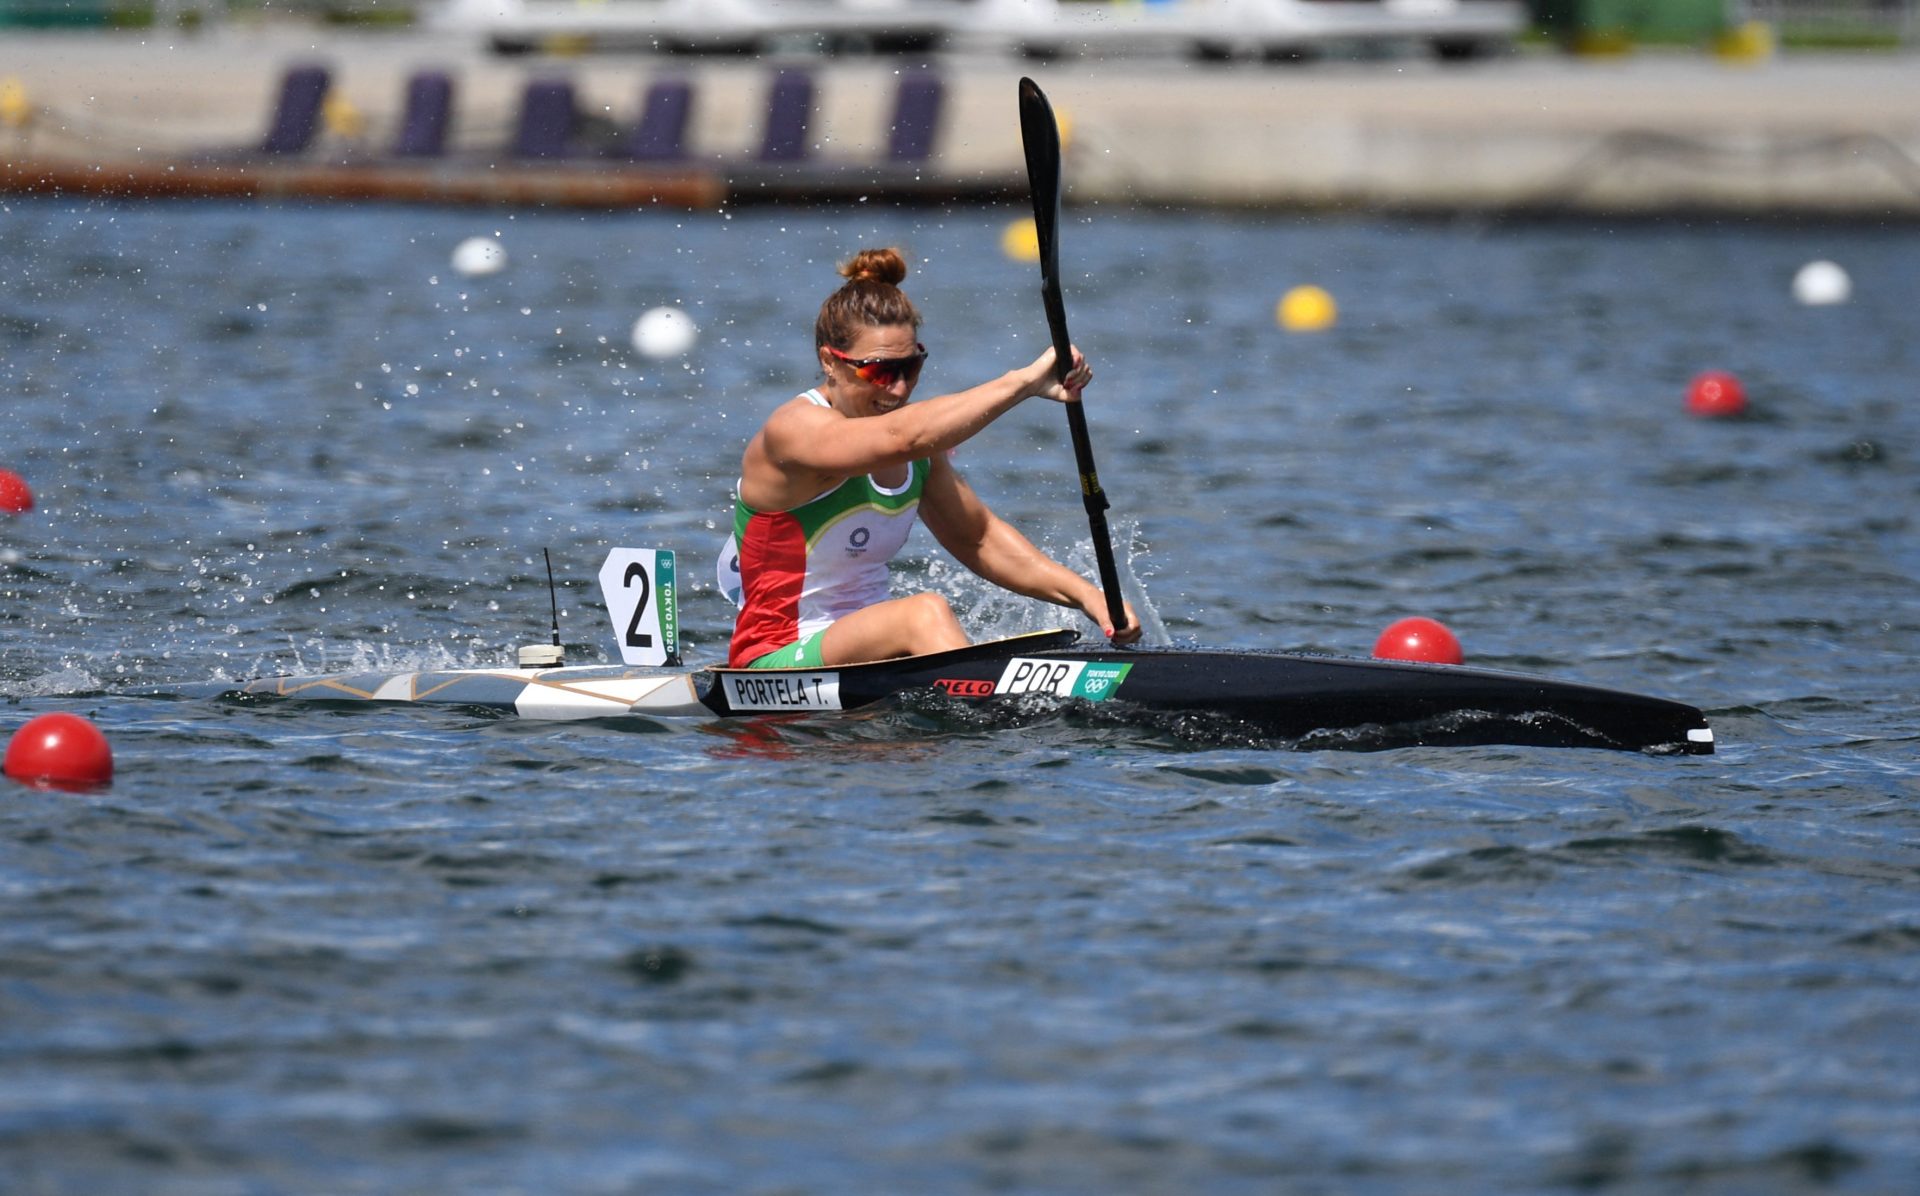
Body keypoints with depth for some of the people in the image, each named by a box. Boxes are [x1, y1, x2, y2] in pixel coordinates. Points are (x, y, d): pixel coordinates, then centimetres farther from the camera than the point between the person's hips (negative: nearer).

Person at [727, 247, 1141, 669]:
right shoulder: (795, 429, -16)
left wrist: (1085, 595, 2)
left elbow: (979, 539, 16)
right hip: (776, 663, -8)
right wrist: (1026, 381, -38)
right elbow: (903, 439, -34)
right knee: (924, 613, -35)